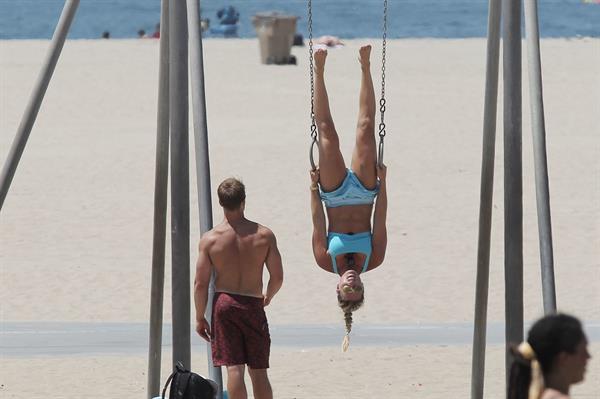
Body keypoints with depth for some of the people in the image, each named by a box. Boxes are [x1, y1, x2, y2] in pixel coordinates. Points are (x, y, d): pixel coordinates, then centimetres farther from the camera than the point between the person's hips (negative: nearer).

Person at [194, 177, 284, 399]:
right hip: (254, 305, 1)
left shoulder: (210, 239, -7)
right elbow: (277, 277, -2)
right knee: (258, 370, 9)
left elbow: (200, 284, -6)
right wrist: (268, 296, 20)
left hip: (224, 303, -1)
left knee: (234, 368, -2)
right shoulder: (264, 235, -5)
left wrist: (200, 318, 6)